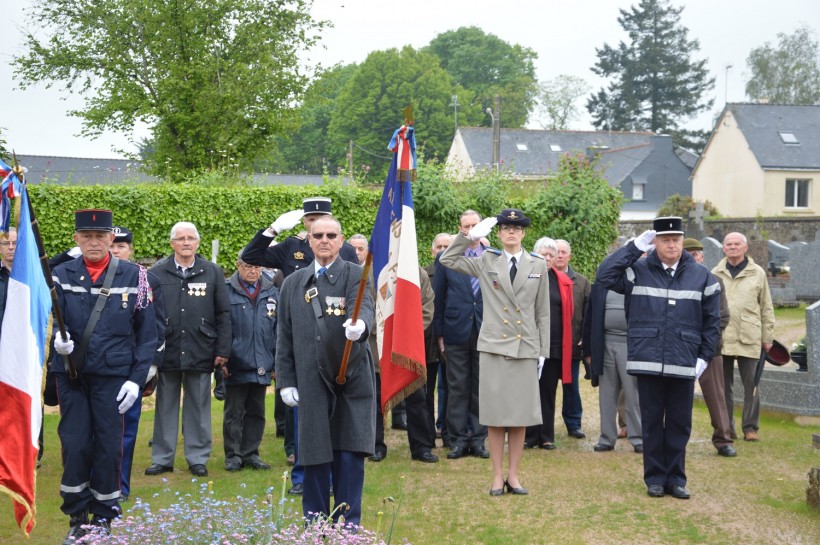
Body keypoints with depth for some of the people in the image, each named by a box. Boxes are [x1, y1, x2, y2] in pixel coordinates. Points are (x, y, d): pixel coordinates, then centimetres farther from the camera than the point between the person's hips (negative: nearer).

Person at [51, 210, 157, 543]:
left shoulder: (134, 276, 0)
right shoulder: (61, 276, 2)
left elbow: (148, 333, 0)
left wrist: (137, 378, -6)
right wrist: (57, 338, -26)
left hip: (113, 377, -1)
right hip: (71, 375, 1)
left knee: (108, 446, 4)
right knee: (75, 445, 2)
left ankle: (103, 516, 19)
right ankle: (77, 516, 17)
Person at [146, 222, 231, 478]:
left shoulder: (212, 272, 5)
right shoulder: (157, 273, 2)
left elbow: (223, 314, 5)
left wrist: (223, 350, 0)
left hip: (201, 352, 0)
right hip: (166, 351, 0)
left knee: (198, 407, 6)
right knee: (165, 406, 8)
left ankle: (198, 458, 16)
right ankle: (162, 458, 17)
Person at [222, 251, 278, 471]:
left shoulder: (271, 292, 7)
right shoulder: (227, 291, -4)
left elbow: (278, 329, 9)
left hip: (262, 364, 4)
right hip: (236, 363, -4)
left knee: (256, 412, 12)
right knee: (234, 413, 5)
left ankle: (251, 453, 21)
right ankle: (233, 455, 13)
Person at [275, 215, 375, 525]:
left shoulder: (356, 276, 1)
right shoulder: (293, 283, 11)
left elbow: (365, 308, -20)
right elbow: (284, 336, 11)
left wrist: (359, 325, -43)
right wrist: (285, 381, 5)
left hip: (352, 380, -2)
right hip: (311, 381, 2)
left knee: (350, 455, 1)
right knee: (314, 455, 6)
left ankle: (348, 524, 13)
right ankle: (314, 523, 18)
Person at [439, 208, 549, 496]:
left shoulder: (538, 266, 8)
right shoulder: (486, 262, 6)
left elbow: (543, 313, 9)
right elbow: (446, 260, 2)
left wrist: (543, 352, 6)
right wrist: (469, 235, -6)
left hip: (526, 348, 1)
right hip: (494, 346, -1)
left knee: (521, 415, 4)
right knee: (495, 414, 2)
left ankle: (513, 474, 15)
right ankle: (497, 476, 10)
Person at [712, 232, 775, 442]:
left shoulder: (757, 273, 5)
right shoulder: (716, 274, 9)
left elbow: (766, 307, 7)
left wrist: (767, 337, 4)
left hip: (749, 339, -1)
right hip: (721, 338, 2)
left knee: (751, 385, 0)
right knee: (724, 386, 6)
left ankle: (750, 427, 8)